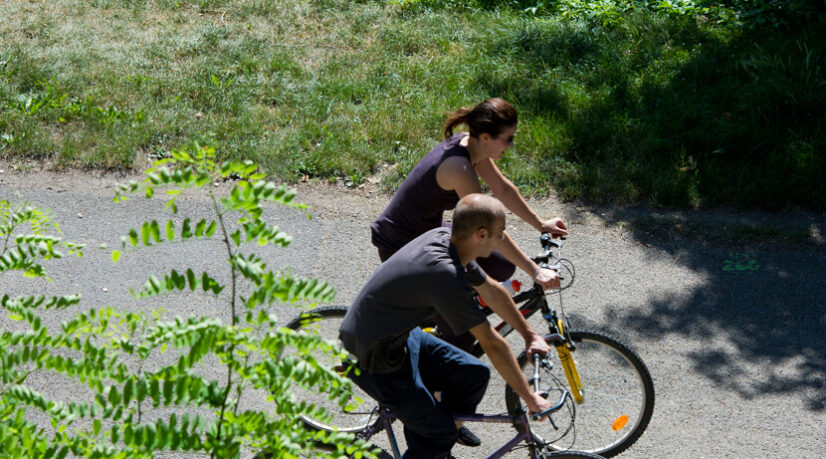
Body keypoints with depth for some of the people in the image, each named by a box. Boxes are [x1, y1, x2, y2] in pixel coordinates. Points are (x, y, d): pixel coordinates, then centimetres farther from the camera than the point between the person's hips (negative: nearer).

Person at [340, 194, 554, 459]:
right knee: (440, 433, -5)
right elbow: (491, 343, -25)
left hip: (400, 336, 9)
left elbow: (492, 291, 11)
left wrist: (530, 335, 18)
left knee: (475, 376, 8)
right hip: (372, 360, -9)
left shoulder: (444, 238, -5)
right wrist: (529, 398, -16)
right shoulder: (446, 277, -33)